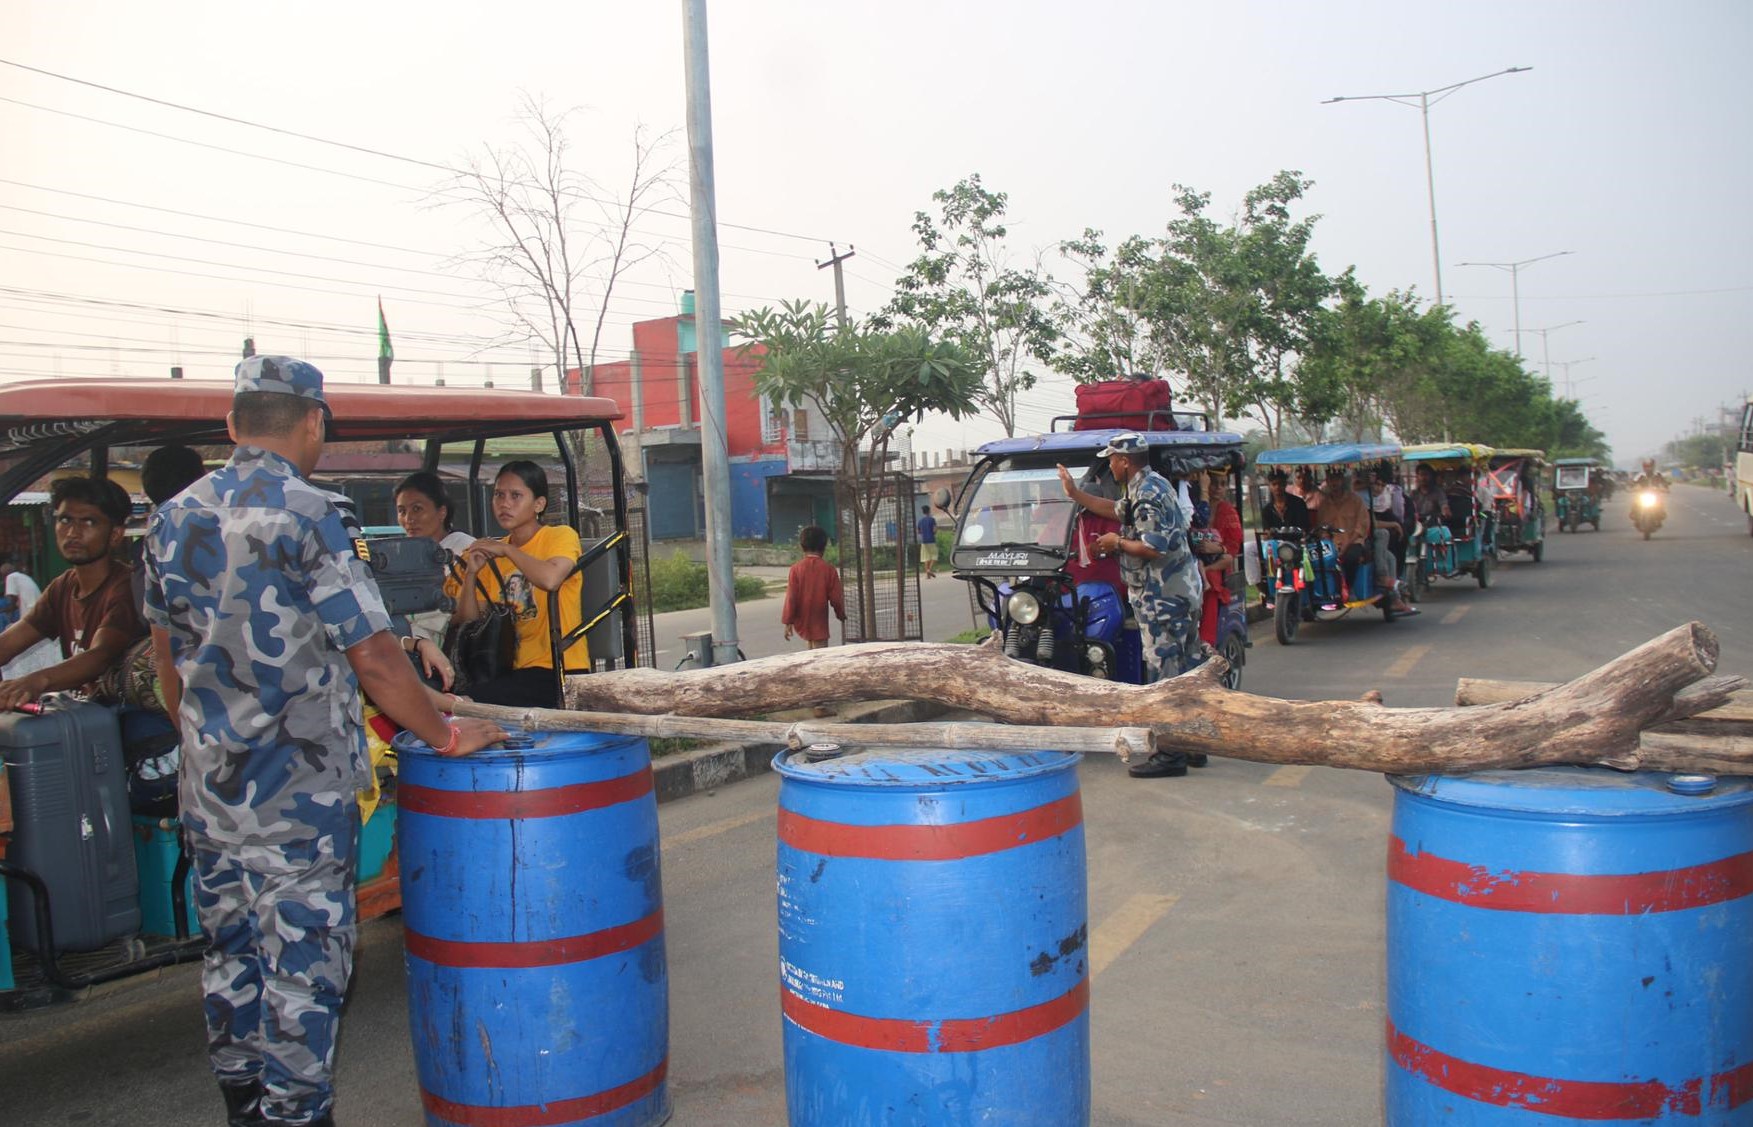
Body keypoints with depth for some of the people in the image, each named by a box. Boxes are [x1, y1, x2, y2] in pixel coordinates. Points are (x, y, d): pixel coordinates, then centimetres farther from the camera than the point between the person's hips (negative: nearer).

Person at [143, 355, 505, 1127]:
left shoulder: (173, 519, 5)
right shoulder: (311, 518, -15)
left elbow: (167, 658, 13)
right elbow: (373, 660, -16)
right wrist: (448, 735, -6)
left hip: (208, 792, 7)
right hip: (299, 798, -7)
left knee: (231, 961, 18)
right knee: (300, 971, 3)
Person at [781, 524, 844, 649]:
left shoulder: (796, 568, -6)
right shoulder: (828, 568, -8)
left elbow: (791, 597, -7)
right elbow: (836, 597, -3)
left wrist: (788, 622, -1)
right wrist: (841, 615, 15)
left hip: (802, 622, 2)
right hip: (819, 624, -2)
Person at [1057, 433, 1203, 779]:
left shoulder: (1148, 494, -17)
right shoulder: (1149, 486, 16)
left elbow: (1153, 548, -26)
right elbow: (1115, 510, 33)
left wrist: (1117, 543, -10)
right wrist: (1075, 493, 37)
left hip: (1162, 596, -11)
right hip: (1182, 591, 11)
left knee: (1164, 674, -8)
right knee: (1185, 670, 14)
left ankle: (1170, 755, -5)